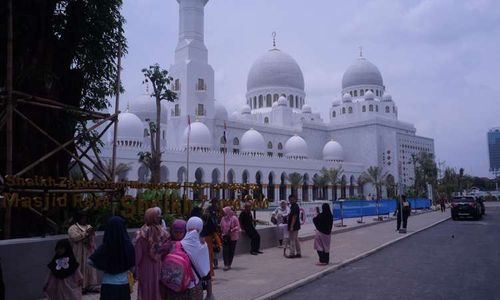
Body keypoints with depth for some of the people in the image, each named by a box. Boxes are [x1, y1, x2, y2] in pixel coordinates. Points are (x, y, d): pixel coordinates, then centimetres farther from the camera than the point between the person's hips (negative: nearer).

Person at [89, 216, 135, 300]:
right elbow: (132, 264, -2)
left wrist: (102, 267, 5)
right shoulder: (128, 246, -12)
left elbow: (91, 261, -10)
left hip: (108, 286, -1)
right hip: (123, 285, 1)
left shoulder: (104, 247, -14)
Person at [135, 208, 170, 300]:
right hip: (160, 268, 1)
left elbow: (138, 254, -11)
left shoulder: (141, 234, -13)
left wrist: (136, 271, -2)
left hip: (145, 268, -1)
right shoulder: (163, 233, -8)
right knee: (158, 292, 15)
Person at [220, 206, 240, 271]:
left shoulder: (234, 218, -7)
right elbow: (221, 227, 12)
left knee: (231, 251, 4)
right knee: (225, 251, -7)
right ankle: (226, 264, -7)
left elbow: (237, 227, -7)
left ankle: (229, 264, 16)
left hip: (232, 237, -3)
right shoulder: (223, 218, 5)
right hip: (225, 237, 3)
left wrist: (231, 230, -19)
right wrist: (222, 233, -2)